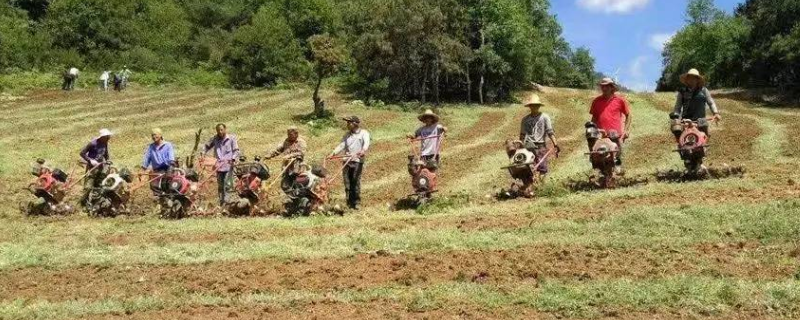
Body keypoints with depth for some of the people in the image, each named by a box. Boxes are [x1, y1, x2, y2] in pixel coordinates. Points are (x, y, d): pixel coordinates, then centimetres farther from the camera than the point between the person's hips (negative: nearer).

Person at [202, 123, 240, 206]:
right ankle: (221, 202, 19)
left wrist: (233, 159, -18)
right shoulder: (215, 139, 9)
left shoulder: (231, 138, 0)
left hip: (228, 165, -4)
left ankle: (226, 201, -10)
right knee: (220, 186, 10)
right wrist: (203, 153, 5)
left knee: (227, 185, -11)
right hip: (219, 166, 4)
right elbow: (207, 146, 22)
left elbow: (236, 150, -3)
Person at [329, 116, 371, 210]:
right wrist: (333, 153, -4)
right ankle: (349, 203, 8)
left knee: (356, 182, -9)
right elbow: (341, 145, 11)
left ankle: (356, 203, -3)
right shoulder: (347, 134, 21)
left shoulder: (364, 133, 5)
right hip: (347, 161, 5)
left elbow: (367, 143, -14)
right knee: (347, 183, 2)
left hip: (358, 161, -5)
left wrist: (363, 150, -34)